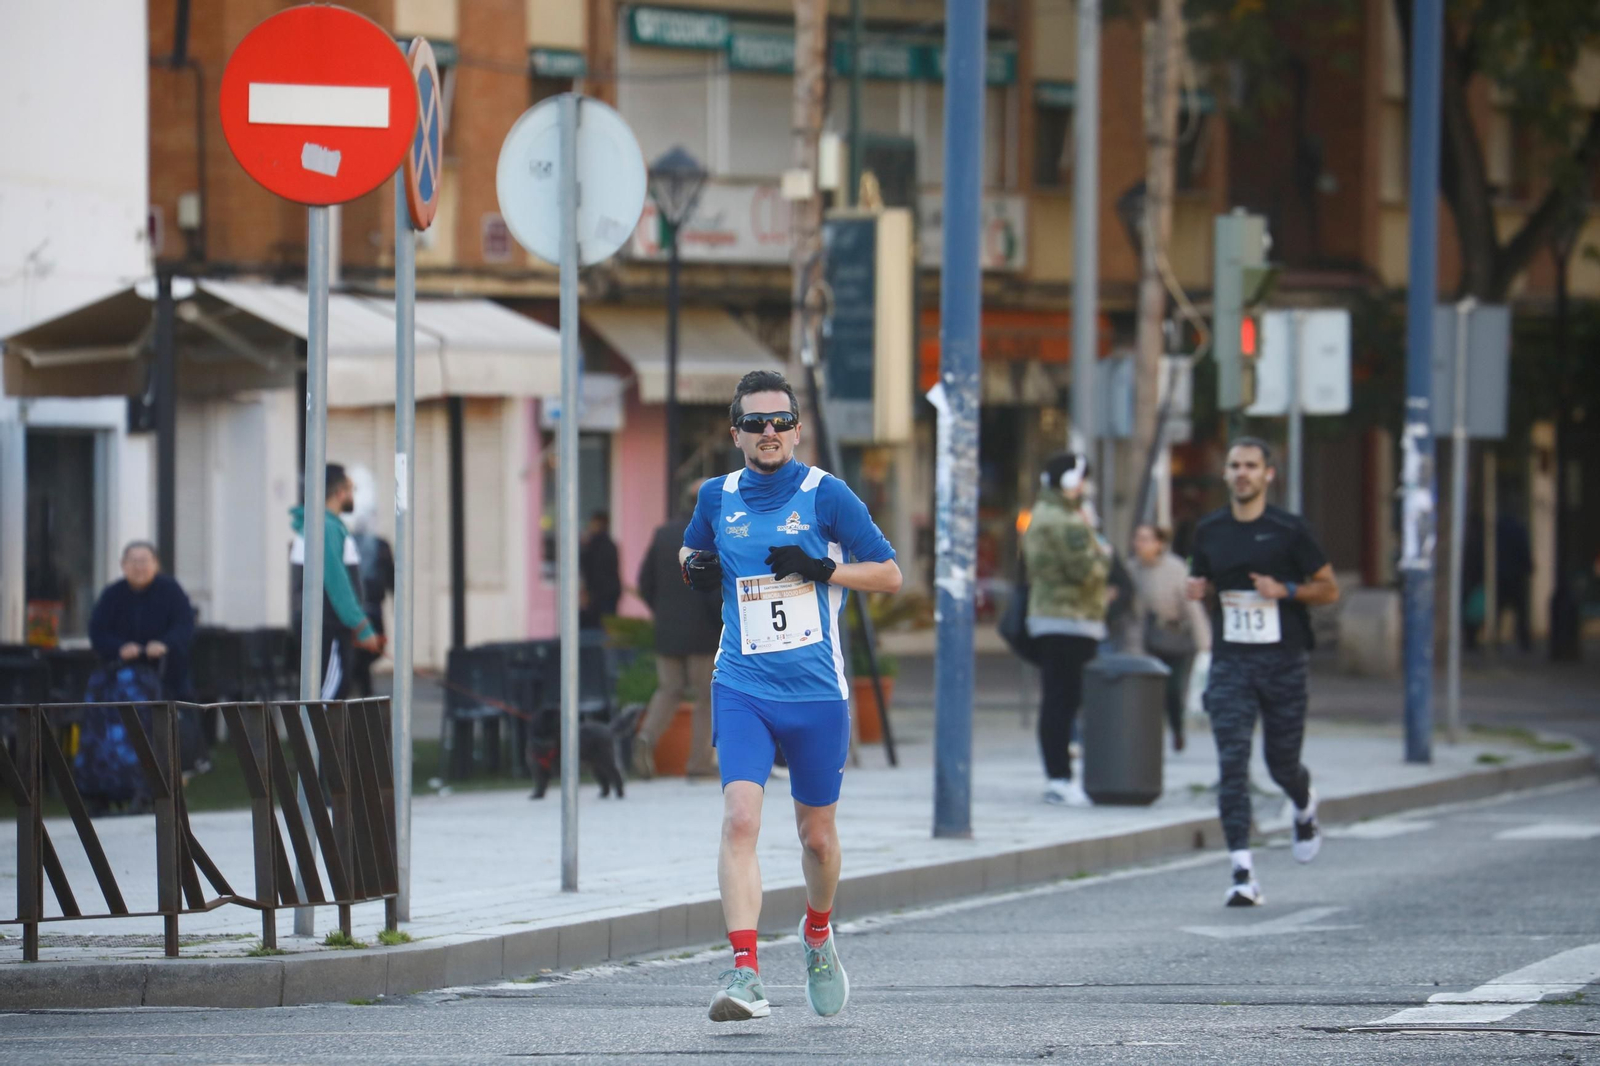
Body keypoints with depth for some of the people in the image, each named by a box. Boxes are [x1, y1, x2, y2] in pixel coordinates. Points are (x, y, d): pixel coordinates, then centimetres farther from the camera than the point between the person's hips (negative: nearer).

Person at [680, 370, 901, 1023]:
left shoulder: (825, 495, -3)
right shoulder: (717, 497, 6)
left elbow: (890, 575, 1)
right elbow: (691, 547, 28)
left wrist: (823, 569, -16)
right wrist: (694, 568, 4)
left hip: (817, 692, -1)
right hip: (742, 689, 1)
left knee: (817, 835, 12)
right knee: (740, 818, -19)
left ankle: (818, 935, 43)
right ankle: (745, 974, -26)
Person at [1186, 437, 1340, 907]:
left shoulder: (1289, 529, -3)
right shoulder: (1209, 530, 7)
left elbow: (1329, 589, 2)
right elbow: (1198, 582, 21)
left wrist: (1285, 590, -15)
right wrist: (1196, 590, -3)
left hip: (1283, 661, -2)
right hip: (1230, 662, 2)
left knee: (1282, 762, 8)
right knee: (1232, 764, -12)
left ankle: (1306, 808, 46)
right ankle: (1243, 874, -15)